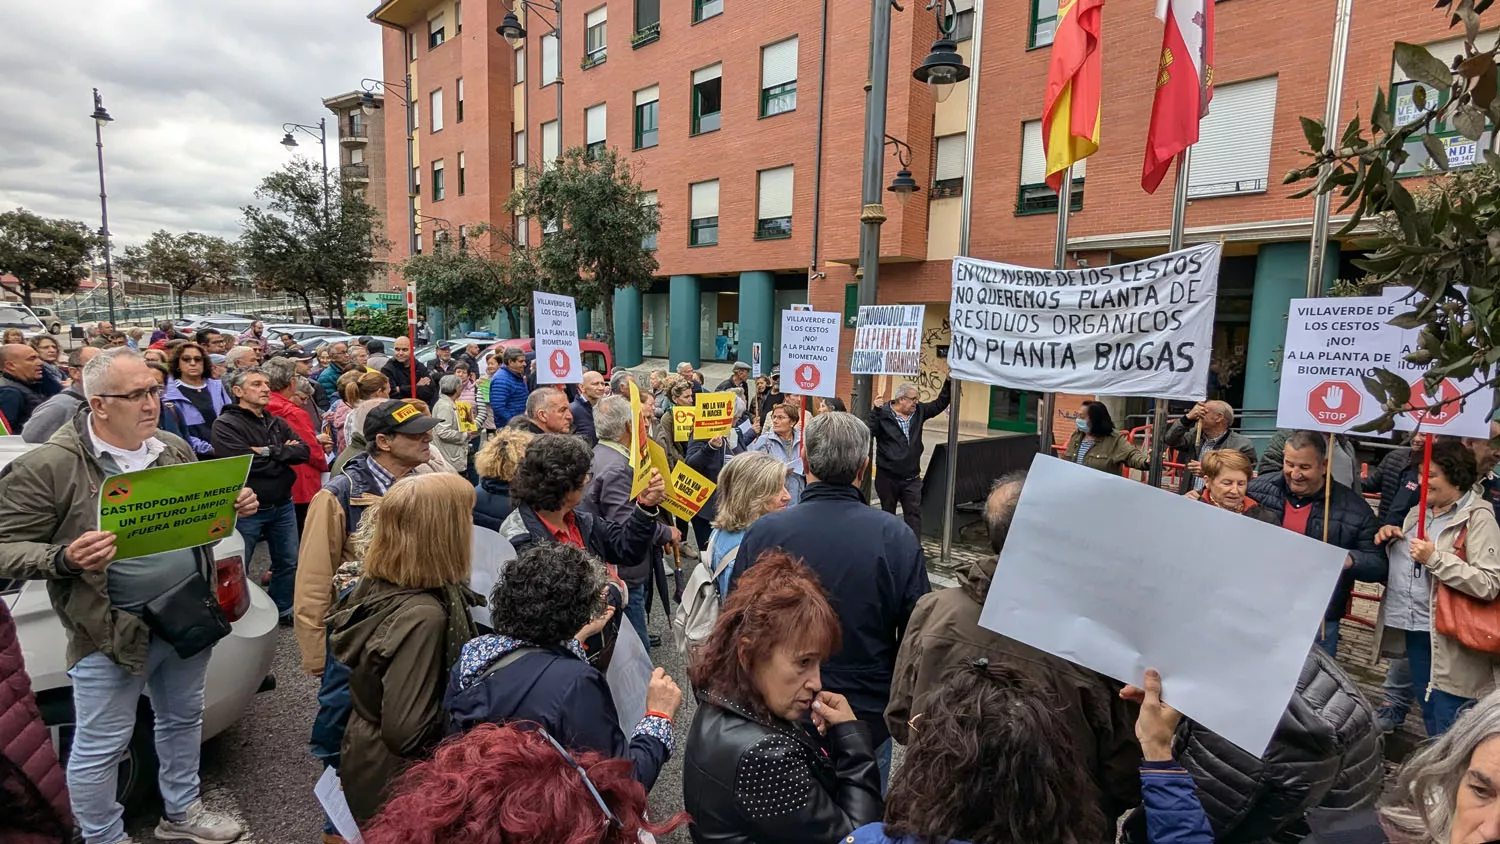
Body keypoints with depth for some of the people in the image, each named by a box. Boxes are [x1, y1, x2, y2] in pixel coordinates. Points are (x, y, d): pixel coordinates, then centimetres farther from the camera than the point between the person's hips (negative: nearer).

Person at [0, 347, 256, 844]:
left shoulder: (174, 449, 4)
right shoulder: (48, 467, -14)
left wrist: (235, 507, -5)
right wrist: (64, 559, -28)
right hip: (112, 631, -6)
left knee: (182, 719, 22)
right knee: (100, 748, 9)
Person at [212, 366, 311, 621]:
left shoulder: (277, 423, 10)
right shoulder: (226, 424, -9)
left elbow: (304, 451, -3)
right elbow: (246, 462, -22)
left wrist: (268, 451, -15)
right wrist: (284, 454, -10)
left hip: (282, 505, 6)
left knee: (288, 562, 16)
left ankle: (282, 608, 33)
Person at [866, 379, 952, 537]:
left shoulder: (919, 411, 5)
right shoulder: (883, 413, -11)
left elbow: (940, 404, 10)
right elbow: (869, 432, -22)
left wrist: (948, 383, 0)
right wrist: (875, 410, -30)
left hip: (911, 477, 4)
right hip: (887, 476, -3)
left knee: (914, 513, 0)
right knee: (888, 512, 13)